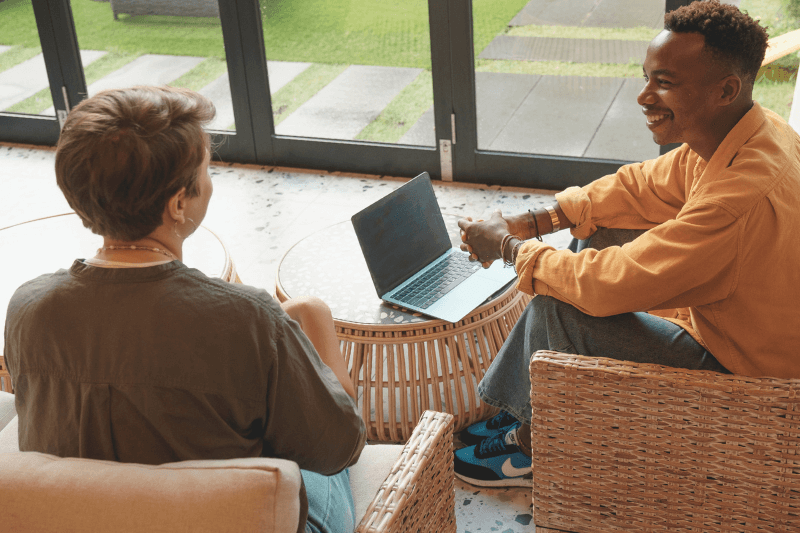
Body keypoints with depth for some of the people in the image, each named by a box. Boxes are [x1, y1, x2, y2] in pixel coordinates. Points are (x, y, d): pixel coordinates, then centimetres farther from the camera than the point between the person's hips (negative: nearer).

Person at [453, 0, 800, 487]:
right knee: (594, 239, 9)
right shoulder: (747, 132, -6)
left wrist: (509, 247, -16)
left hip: (738, 370, -9)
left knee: (560, 307, -16)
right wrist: (533, 222, -2)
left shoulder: (745, 192, -36)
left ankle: (534, 449, 11)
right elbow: (643, 186, 7)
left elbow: (612, 283, -32)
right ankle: (532, 410, 18)